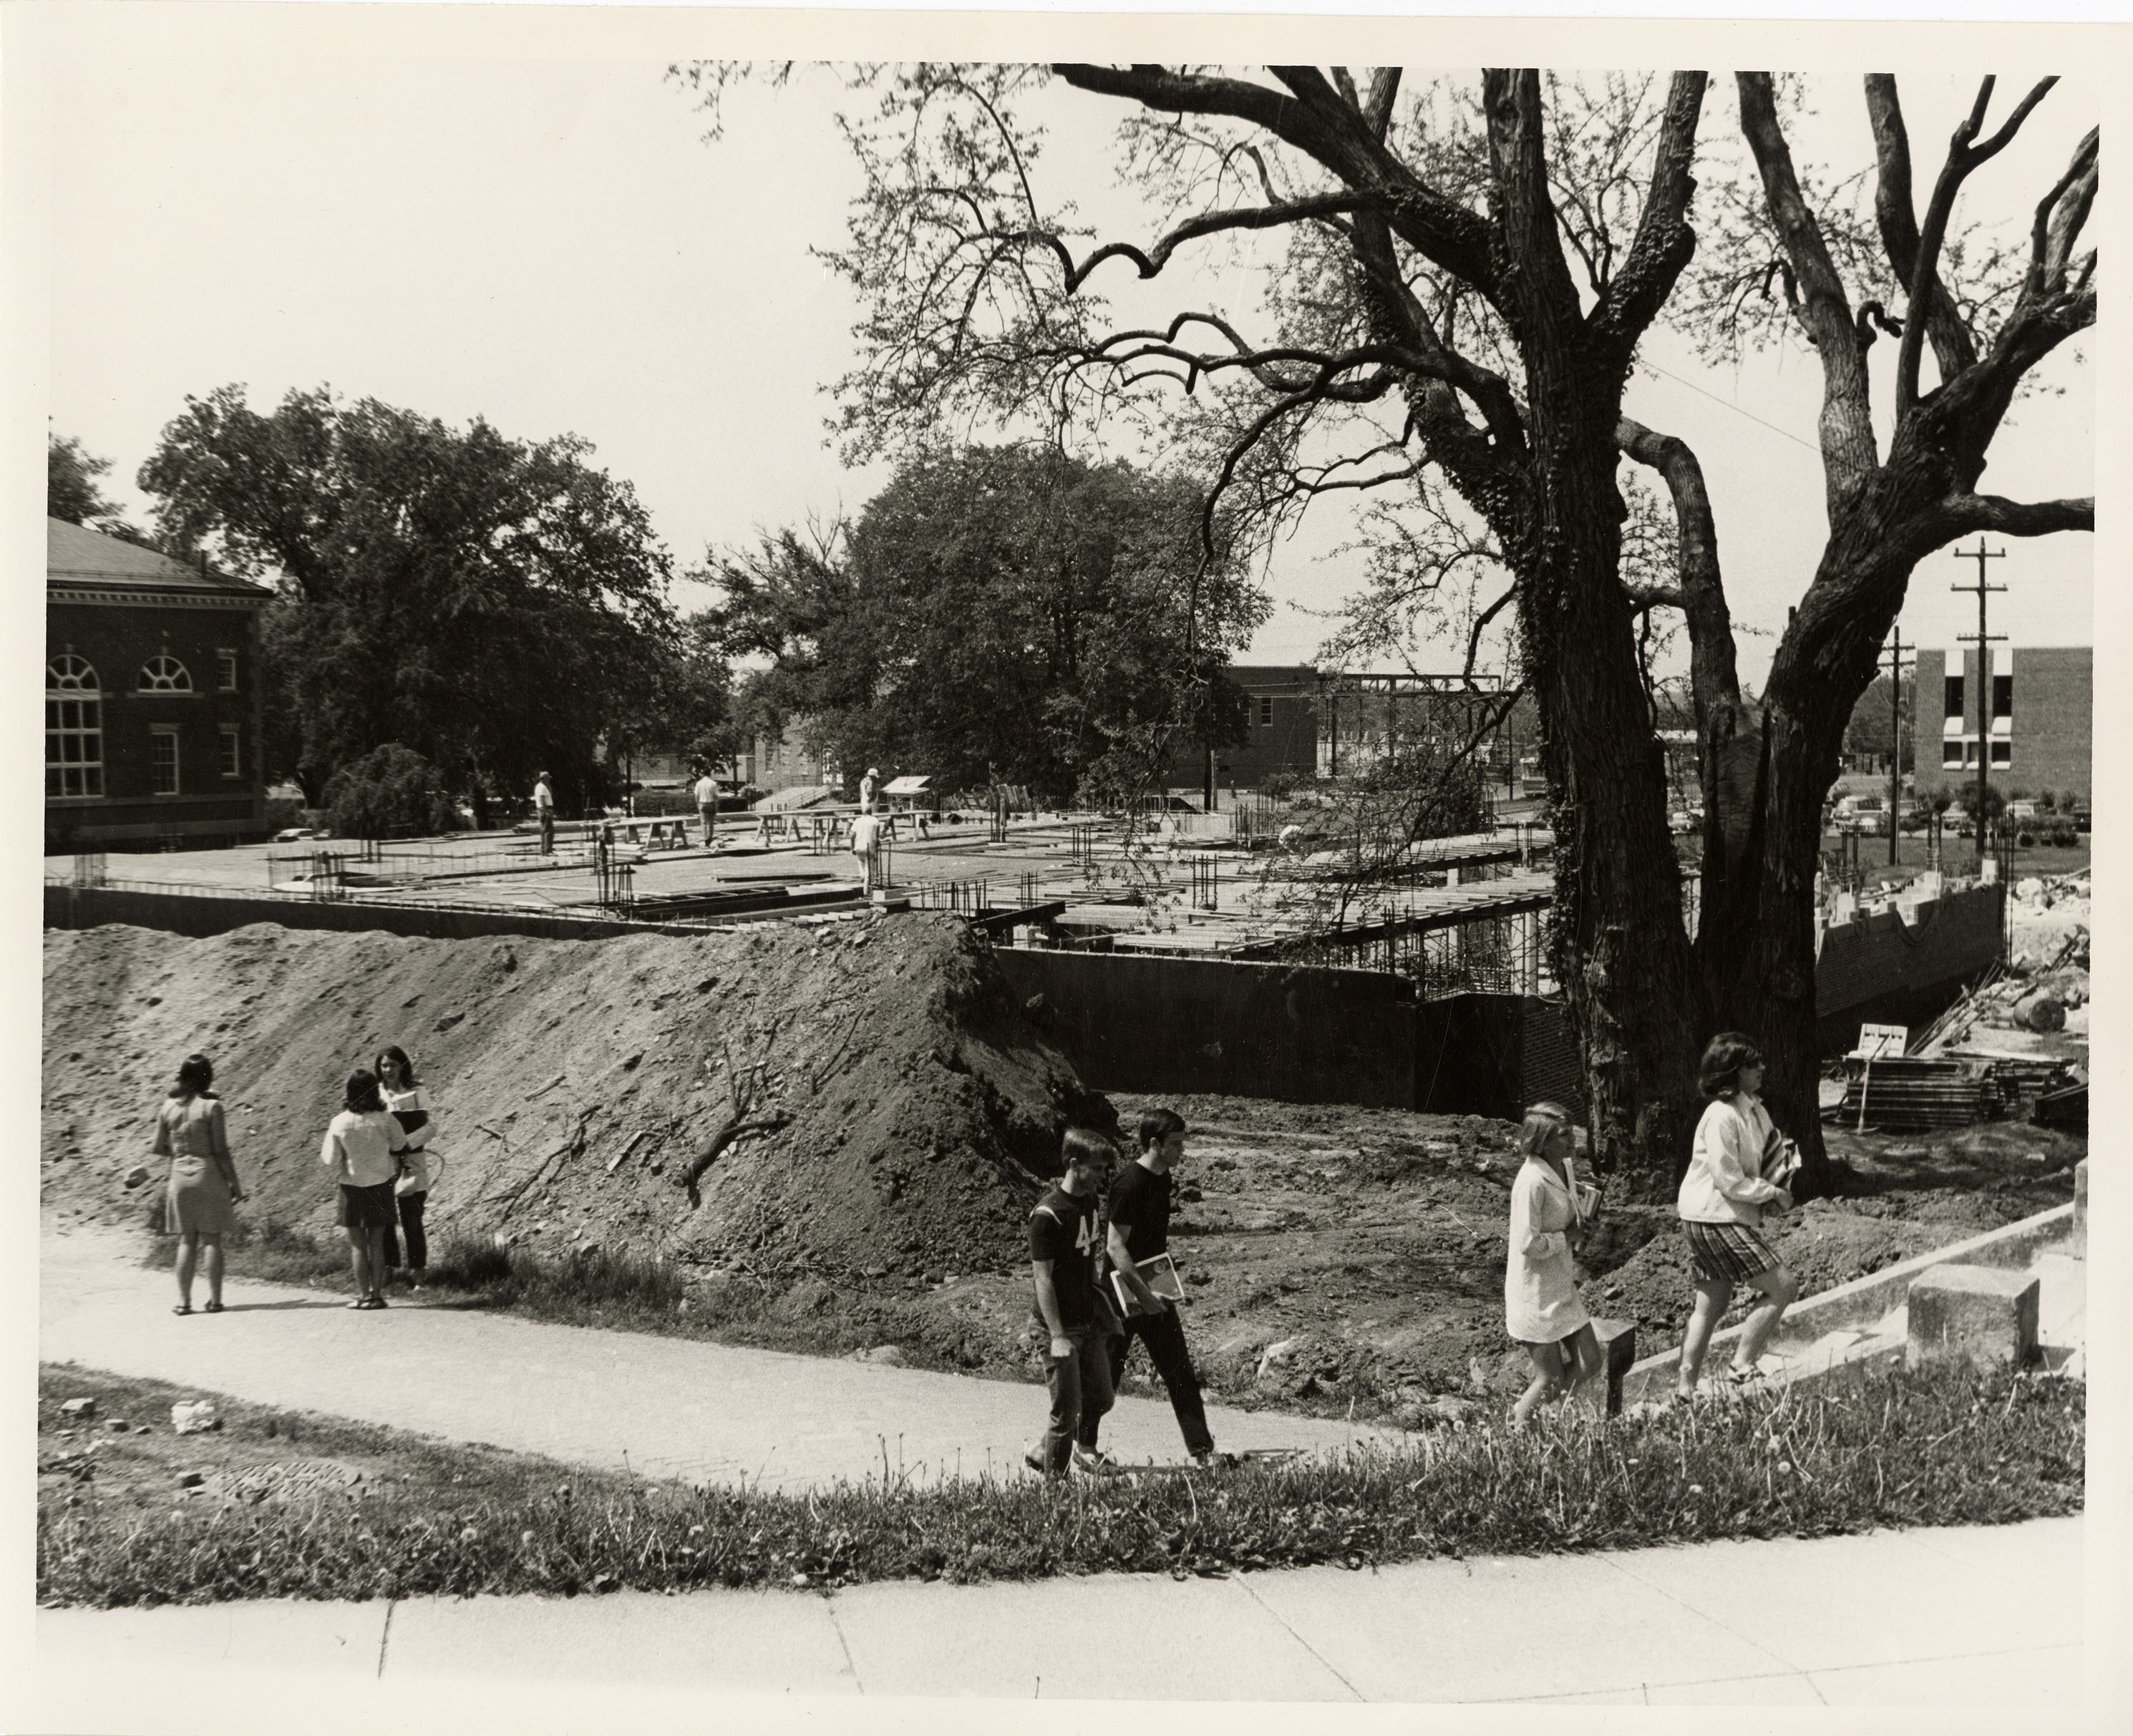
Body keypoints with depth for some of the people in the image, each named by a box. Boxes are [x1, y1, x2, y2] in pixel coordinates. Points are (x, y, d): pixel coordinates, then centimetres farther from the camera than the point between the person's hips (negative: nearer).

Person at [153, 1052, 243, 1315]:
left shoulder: (168, 1107, 2)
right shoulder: (211, 1106, -10)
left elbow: (159, 1148, 8)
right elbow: (221, 1151, -10)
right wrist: (235, 1184, -1)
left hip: (180, 1176, 3)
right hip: (209, 1175, -3)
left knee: (186, 1241, 8)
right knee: (212, 1241, 3)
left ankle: (183, 1301, 6)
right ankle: (214, 1300, 5)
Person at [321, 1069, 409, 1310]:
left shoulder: (339, 1123, -12)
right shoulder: (384, 1120, -10)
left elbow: (331, 1161, -7)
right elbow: (399, 1145, 6)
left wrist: (340, 1176, 14)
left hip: (352, 1188, -1)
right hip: (381, 1185, 1)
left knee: (357, 1244, 6)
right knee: (377, 1242, 9)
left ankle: (363, 1295, 4)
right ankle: (377, 1293, 8)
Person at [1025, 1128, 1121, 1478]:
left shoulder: (1089, 1201, 7)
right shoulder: (1048, 1214, -19)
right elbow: (1043, 1278, -20)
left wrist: (1105, 1310, 20)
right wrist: (1058, 1336, -24)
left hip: (1089, 1319, 8)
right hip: (1062, 1325, -8)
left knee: (1100, 1399, 13)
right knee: (1068, 1408, -3)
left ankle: (1043, 1453, 30)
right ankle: (1054, 1478, 11)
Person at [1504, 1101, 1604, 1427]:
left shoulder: (1565, 1167, 4)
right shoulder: (1532, 1181, -24)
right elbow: (1529, 1244, -25)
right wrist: (1568, 1235, -15)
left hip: (1561, 1289, 9)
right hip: (1535, 1294, -9)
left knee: (1588, 1366, 11)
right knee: (1550, 1380, 0)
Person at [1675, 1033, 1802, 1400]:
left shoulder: (1753, 1108, 9)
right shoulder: (1721, 1118, -21)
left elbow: (1768, 1151, 22)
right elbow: (1729, 1182, -20)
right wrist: (1774, 1194, -10)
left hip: (1731, 1218, 10)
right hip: (1716, 1220, -10)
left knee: (1710, 1305, 13)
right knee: (1784, 1288, -8)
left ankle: (1685, 1385, 18)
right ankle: (1741, 1368, -2)